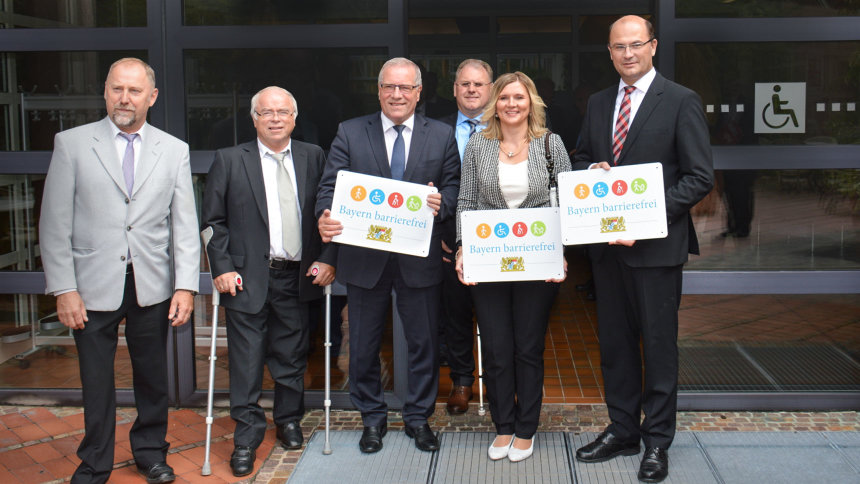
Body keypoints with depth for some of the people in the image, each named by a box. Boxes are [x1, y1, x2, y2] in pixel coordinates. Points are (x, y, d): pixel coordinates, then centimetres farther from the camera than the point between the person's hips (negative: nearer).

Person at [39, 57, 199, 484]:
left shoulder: (174, 151, 5)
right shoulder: (71, 144, 0)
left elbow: (185, 224, 3)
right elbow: (54, 224, -2)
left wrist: (186, 286, -5)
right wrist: (63, 289, -7)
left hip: (153, 286, 1)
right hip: (93, 286, -1)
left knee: (153, 377, 11)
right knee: (95, 381, 8)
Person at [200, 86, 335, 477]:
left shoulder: (313, 157, 7)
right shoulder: (229, 160, 2)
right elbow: (213, 221, 2)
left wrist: (327, 259, -1)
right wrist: (222, 267, -7)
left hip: (297, 277, 2)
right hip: (247, 279, -2)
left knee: (292, 357, 13)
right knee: (247, 361, 1)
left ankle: (288, 420, 34)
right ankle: (246, 438, 15)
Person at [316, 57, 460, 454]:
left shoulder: (441, 135, 6)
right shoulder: (350, 133, 3)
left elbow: (454, 185, 3)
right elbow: (330, 186, -2)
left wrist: (441, 202, -20)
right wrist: (325, 217, -23)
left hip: (419, 259, 0)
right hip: (364, 256, 0)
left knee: (424, 342, 9)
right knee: (364, 344, 11)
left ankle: (418, 417, 27)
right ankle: (372, 417, 29)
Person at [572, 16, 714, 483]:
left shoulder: (681, 102, -6)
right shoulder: (598, 103, 12)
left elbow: (700, 177, -10)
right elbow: (581, 159, 21)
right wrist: (591, 172, -4)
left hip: (656, 245, -5)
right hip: (606, 242, 6)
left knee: (658, 344, 4)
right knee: (614, 340, 14)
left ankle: (657, 441, 17)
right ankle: (622, 430, 28)